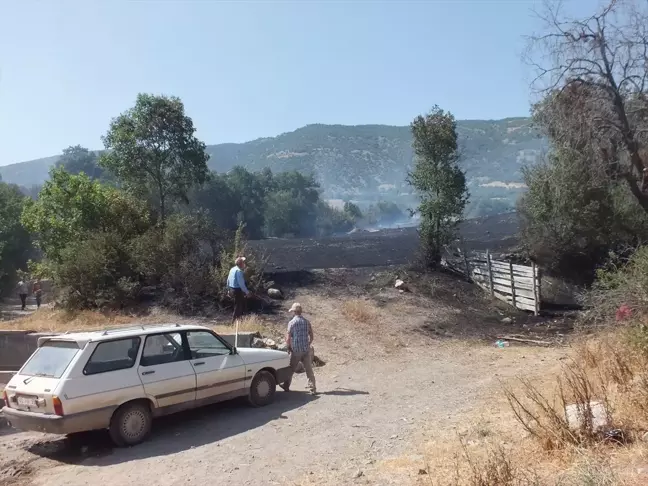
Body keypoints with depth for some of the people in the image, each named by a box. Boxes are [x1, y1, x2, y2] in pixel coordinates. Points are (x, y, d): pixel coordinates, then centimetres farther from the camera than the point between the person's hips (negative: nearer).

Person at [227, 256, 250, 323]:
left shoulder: (232, 269, 10)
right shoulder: (239, 271, -19)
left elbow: (228, 280, 17)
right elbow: (241, 283, -22)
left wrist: (229, 290, 26)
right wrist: (247, 292, -15)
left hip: (232, 290, 10)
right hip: (238, 291, -10)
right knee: (238, 307, 1)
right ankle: (234, 322, 7)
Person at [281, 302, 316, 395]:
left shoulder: (292, 322, -10)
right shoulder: (306, 321, 3)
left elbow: (288, 338, -11)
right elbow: (311, 336, 8)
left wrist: (289, 347, 4)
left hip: (296, 350, -3)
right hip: (306, 349, 3)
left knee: (291, 369, 13)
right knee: (309, 370, 5)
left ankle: (286, 386, 28)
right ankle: (313, 389, 3)